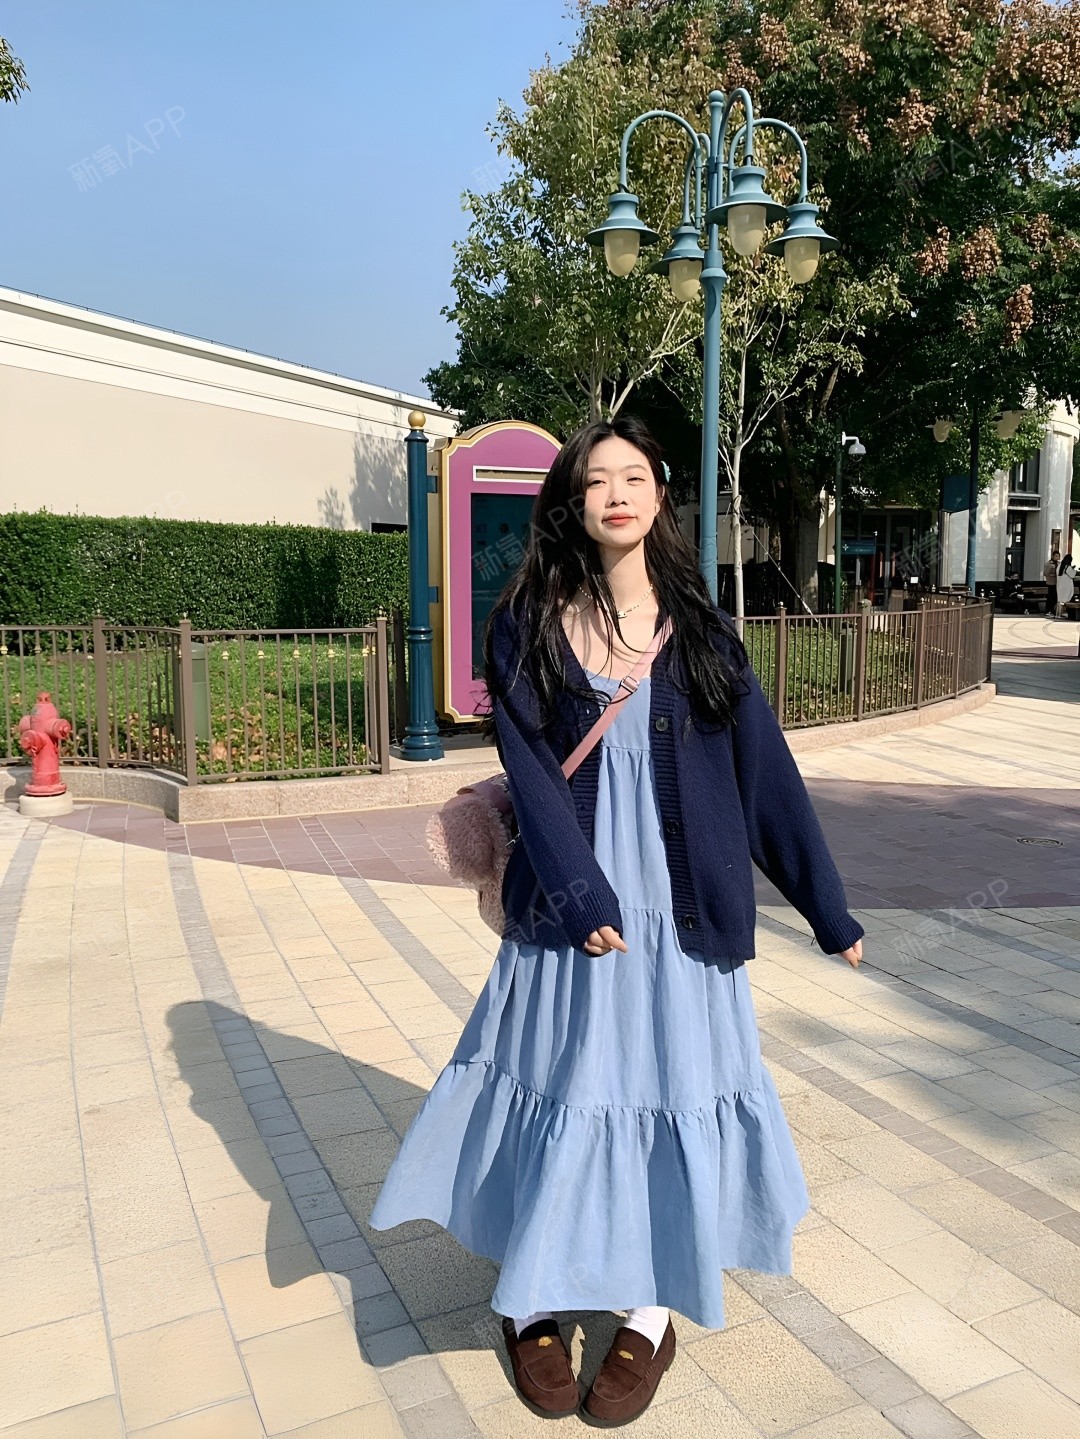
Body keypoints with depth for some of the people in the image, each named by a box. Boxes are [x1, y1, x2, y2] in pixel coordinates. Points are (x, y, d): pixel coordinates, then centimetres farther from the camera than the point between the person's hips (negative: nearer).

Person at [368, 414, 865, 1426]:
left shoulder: (697, 626, 3)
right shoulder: (527, 624, -2)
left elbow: (764, 767, 2)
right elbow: (529, 769, -8)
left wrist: (828, 908, 3)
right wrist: (583, 897, -17)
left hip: (681, 904, 2)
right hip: (570, 900, -1)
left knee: (669, 1087, 8)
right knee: (558, 1086, 8)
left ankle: (651, 1309, 28)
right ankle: (533, 1298, 30)